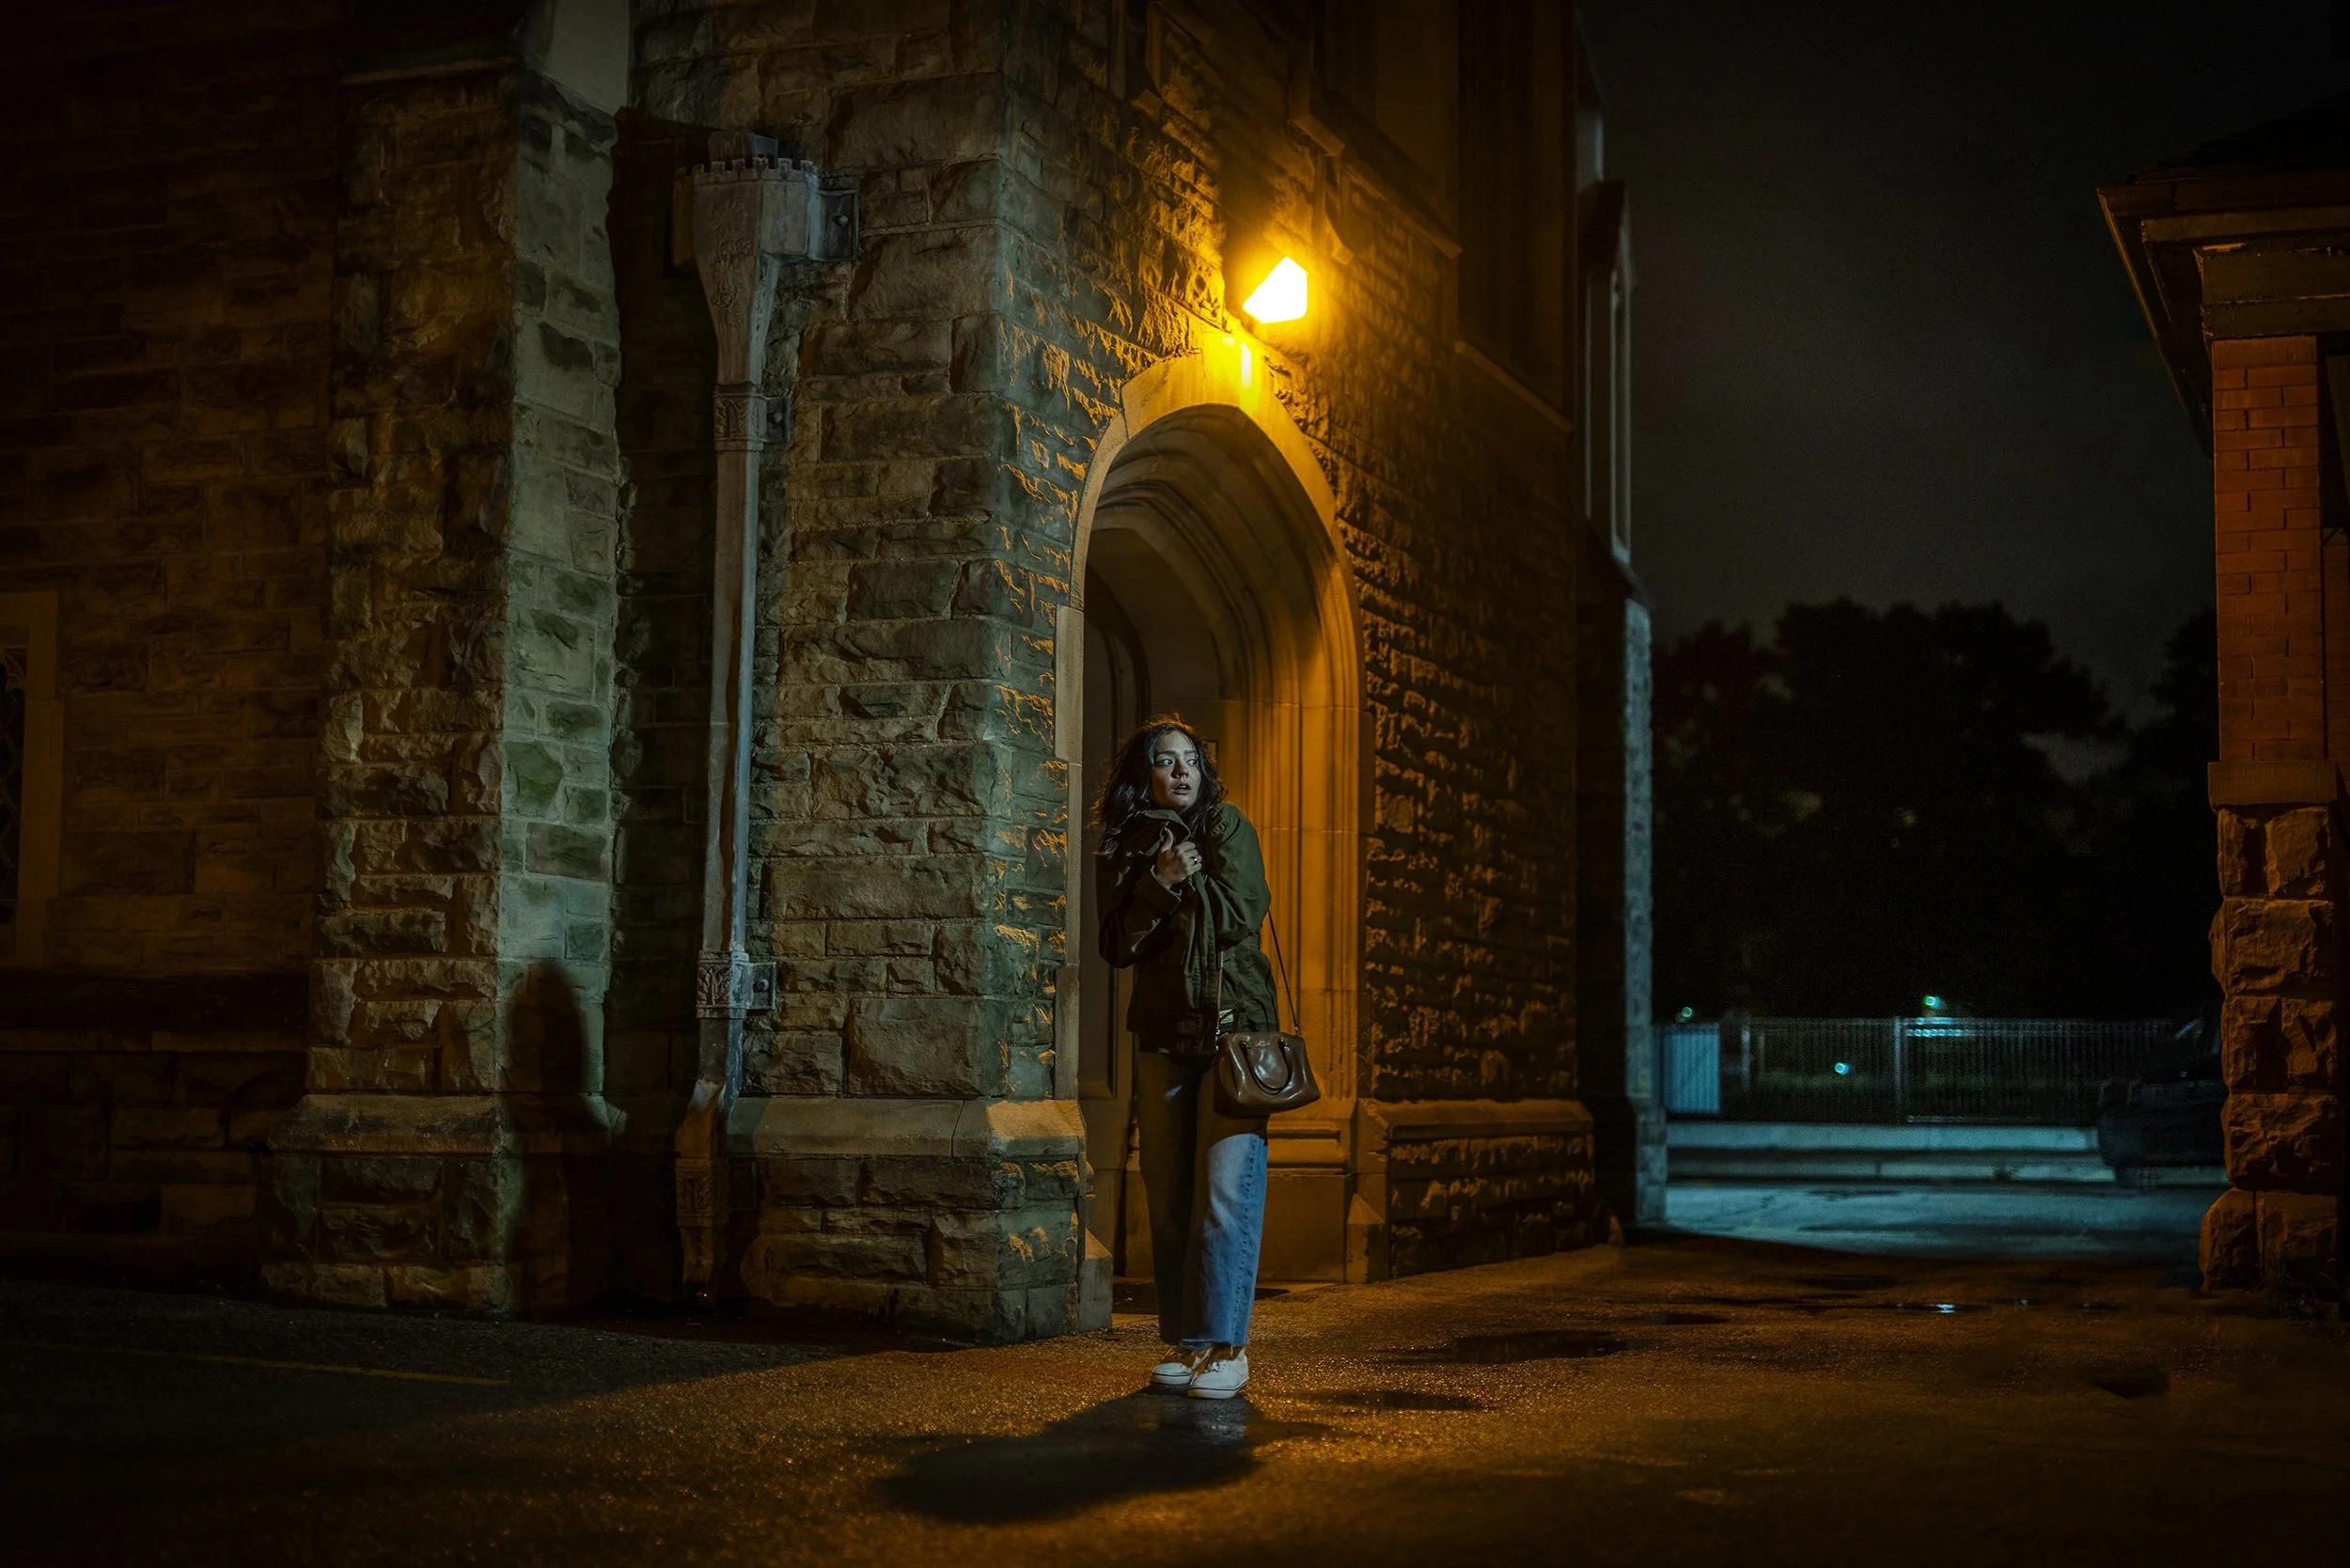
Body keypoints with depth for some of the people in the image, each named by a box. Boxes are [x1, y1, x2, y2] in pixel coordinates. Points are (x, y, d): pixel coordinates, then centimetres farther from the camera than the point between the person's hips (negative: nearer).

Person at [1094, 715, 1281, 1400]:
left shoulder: (1227, 826, 0)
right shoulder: (1121, 850, 10)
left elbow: (1238, 919, -10)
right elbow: (1119, 946, -1)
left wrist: (1183, 877, -7)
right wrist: (1161, 883, -14)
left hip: (1235, 1028, -4)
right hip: (1163, 1036, 4)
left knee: (1225, 1190, -10)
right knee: (1169, 1196, 6)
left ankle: (1227, 1348, -7)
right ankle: (1186, 1342, 14)